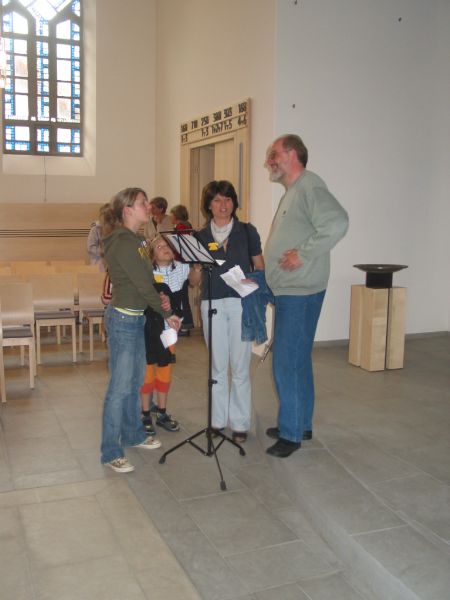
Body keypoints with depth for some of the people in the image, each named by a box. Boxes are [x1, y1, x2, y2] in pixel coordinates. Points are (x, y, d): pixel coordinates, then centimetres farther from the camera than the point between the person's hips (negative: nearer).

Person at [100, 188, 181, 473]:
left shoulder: (137, 239, 11)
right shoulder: (122, 241, -18)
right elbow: (142, 283, -18)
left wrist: (160, 297, -4)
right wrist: (167, 313, -10)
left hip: (137, 317, 9)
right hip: (123, 318, -9)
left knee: (136, 381, 18)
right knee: (120, 386, -3)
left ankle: (133, 434, 34)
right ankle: (110, 452, 8)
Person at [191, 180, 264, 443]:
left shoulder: (247, 231, 4)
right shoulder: (201, 236, 8)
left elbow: (260, 268, 6)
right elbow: (195, 279, 8)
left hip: (241, 302, -1)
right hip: (212, 304, 2)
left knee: (240, 366, 1)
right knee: (217, 365, 8)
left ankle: (239, 423, 12)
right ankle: (218, 420, 20)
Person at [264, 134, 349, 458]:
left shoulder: (309, 185, -13)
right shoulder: (293, 191, 18)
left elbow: (337, 223, -30)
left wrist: (303, 254, -24)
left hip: (300, 292, -10)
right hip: (289, 291, 10)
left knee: (288, 362, -4)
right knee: (297, 360, 17)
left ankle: (292, 433, 8)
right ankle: (301, 424, 29)